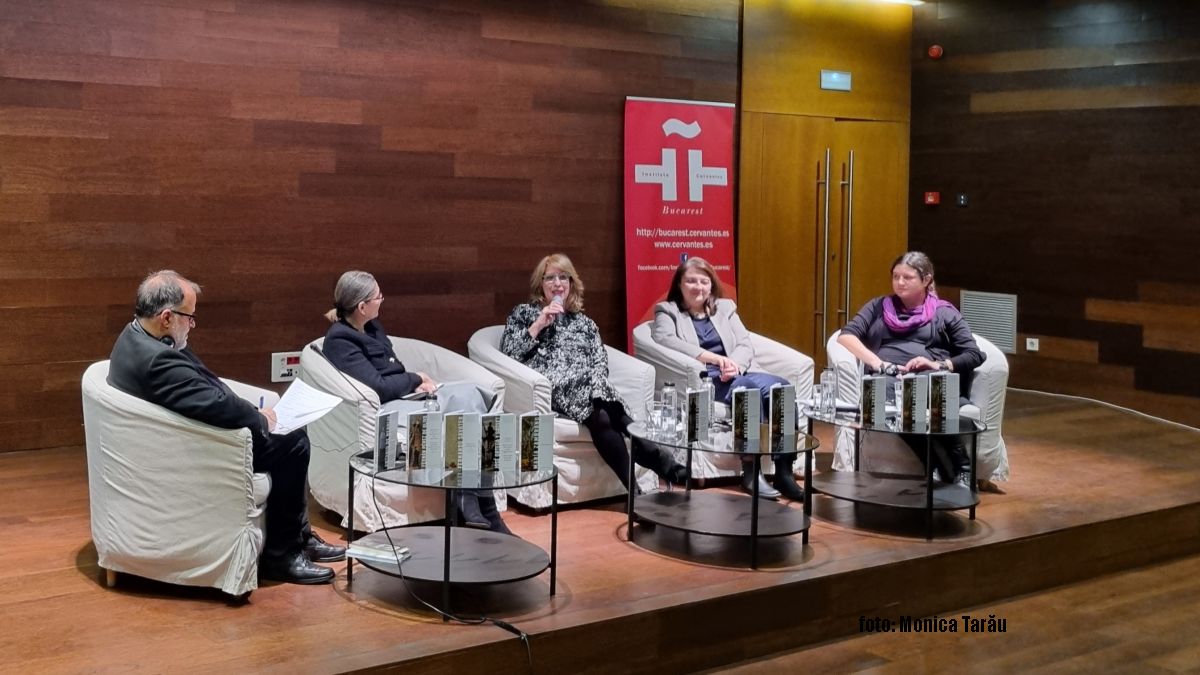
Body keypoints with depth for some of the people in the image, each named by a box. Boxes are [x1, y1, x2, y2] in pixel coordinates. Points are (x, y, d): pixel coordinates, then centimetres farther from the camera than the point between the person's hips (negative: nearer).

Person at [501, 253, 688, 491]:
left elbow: (601, 363, 15)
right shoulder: (523, 313, 19)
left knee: (602, 416, -36)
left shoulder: (584, 322, 28)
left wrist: (595, 383, -7)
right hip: (549, 387, -3)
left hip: (588, 387, 3)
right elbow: (508, 354, 5)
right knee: (603, 415, -34)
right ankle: (664, 466, -43)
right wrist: (539, 324, 0)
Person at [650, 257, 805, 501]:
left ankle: (784, 470, -24)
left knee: (781, 387, -26)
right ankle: (751, 471, -30)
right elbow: (665, 340, -11)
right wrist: (713, 358, -20)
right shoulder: (668, 311, 12)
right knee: (752, 388, -33)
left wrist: (734, 364, -13)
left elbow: (746, 345, 12)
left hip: (734, 376, 5)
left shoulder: (725, 307, 25)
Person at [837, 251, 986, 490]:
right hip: (887, 381, 1)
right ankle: (953, 470, -34)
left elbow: (974, 355, 12)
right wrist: (876, 362, -5)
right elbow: (845, 336, 12)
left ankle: (959, 469, -30)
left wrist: (939, 365, -7)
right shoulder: (878, 306, 27)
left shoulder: (945, 313, 22)